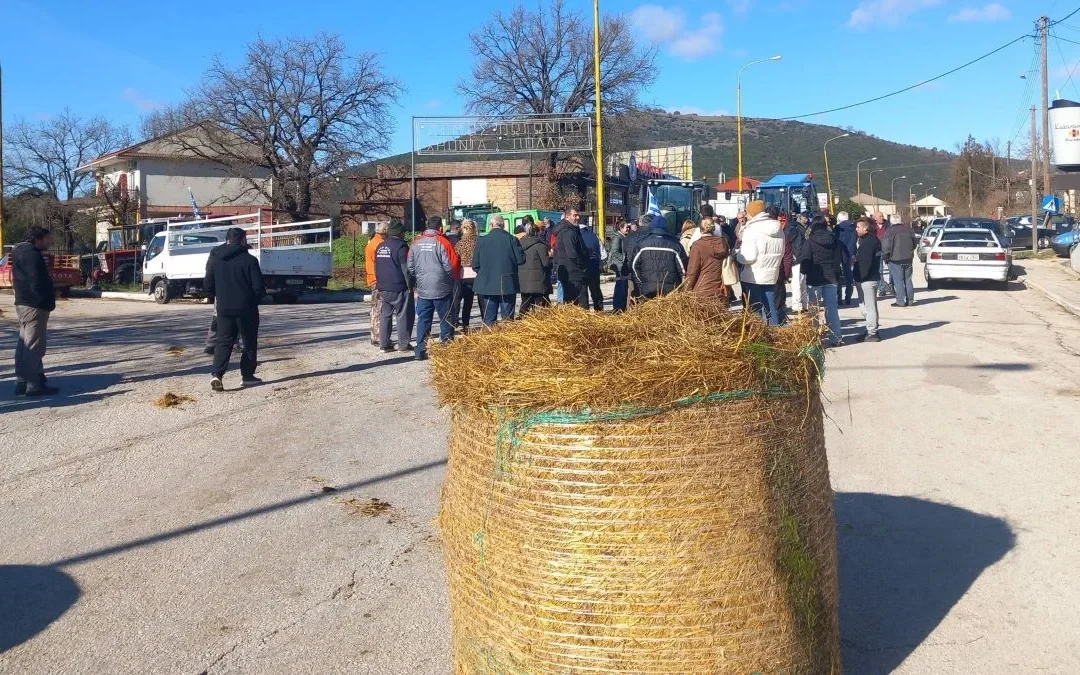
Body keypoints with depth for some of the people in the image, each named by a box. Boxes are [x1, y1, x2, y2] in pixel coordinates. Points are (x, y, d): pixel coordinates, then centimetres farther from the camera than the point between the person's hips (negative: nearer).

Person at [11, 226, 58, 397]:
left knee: (24, 345, 15)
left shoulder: (21, 251, 18)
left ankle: (22, 382, 22)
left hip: (23, 304, 11)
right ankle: (33, 384, -6)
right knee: (34, 346, -8)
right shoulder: (32, 255, -16)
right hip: (35, 306, -11)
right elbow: (37, 282, -23)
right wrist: (46, 302, -18)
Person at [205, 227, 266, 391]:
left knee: (224, 342, 8)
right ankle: (247, 376, 14)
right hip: (246, 309, -3)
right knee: (249, 342, 10)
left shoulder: (215, 260, 5)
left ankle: (216, 374, -10)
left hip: (224, 309, 4)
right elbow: (259, 287, -11)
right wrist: (255, 299, 9)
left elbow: (207, 285, 9)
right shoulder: (249, 260, -9)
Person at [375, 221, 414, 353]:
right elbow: (406, 268, -14)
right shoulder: (401, 246, -11)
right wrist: (410, 286, -9)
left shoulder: (380, 247, 13)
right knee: (403, 316, 0)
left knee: (385, 315, 10)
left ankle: (384, 344, 10)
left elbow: (377, 267, 19)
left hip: (383, 288, 7)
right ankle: (403, 344, 0)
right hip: (398, 288, -7)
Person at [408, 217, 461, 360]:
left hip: (422, 289, 4)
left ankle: (420, 351, 8)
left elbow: (410, 267, 7)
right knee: (446, 320, 6)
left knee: (423, 320, 8)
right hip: (441, 289, -4)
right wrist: (455, 279, 7)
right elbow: (452, 265, -12)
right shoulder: (442, 242, -10)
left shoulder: (416, 244, 4)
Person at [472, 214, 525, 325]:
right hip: (508, 285, -1)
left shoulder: (482, 241, -4)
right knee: (508, 317, 7)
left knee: (489, 319, 8)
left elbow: (475, 265, -1)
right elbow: (521, 260, -6)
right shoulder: (511, 239, -7)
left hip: (487, 285, 1)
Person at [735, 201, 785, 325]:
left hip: (753, 277, -6)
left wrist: (737, 253, -4)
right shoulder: (778, 229, 7)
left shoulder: (752, 229, -15)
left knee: (754, 311, 2)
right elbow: (781, 253, 14)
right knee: (771, 309, 13)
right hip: (771, 275, 6)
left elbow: (749, 256, -21)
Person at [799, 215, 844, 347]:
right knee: (832, 307, 8)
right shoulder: (834, 240, 4)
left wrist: (804, 272, 5)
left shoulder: (809, 242, -10)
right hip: (831, 278, 4)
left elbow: (805, 261, -12)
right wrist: (838, 274, 14)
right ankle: (836, 337, 7)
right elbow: (841, 258, 7)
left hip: (815, 278, -4)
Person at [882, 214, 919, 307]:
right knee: (908, 280, 13)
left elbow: (886, 247, -16)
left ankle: (900, 301, -5)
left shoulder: (890, 231, -13)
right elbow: (915, 242, 16)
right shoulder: (908, 229, 7)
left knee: (898, 281, -3)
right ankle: (910, 300, 16)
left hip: (895, 260, -6)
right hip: (908, 259, 6)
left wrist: (886, 258, -3)